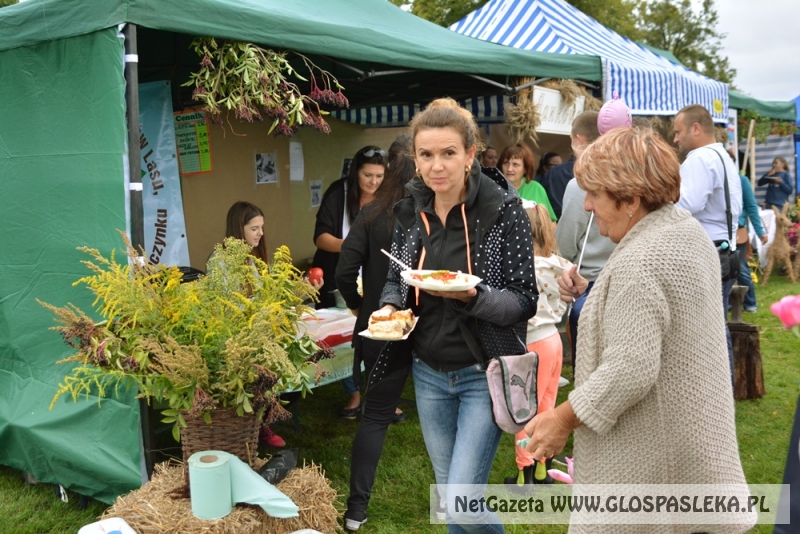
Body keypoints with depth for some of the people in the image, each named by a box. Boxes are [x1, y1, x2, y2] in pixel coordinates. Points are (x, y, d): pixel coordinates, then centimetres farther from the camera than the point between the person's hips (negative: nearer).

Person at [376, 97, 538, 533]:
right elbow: (395, 279, 12)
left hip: (484, 374, -5)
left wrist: (472, 296, -30)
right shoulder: (410, 210, 0)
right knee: (448, 494, 17)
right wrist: (389, 308, -9)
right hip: (429, 373, 5)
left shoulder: (504, 208, -14)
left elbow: (525, 301, -13)